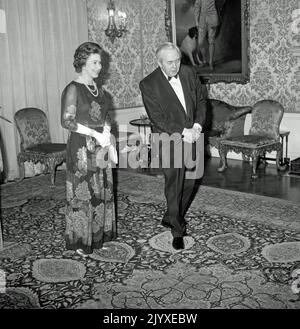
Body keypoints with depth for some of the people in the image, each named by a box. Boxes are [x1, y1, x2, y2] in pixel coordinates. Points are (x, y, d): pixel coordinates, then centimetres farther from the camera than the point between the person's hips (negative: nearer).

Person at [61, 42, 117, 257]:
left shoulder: (97, 88, 11)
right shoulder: (73, 89, -11)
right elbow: (67, 121, -17)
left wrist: (110, 144, 5)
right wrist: (96, 135, -19)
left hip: (101, 147, 7)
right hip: (82, 148, -7)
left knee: (101, 191, 13)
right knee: (82, 193, 1)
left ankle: (99, 234, 27)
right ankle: (81, 241, 14)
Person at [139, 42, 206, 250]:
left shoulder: (189, 73, 3)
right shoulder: (148, 84, -12)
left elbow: (201, 101, 7)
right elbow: (158, 118, -15)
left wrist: (197, 126, -9)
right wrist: (183, 132, -19)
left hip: (192, 137, 5)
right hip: (169, 140, -5)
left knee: (189, 183, 12)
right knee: (174, 185, -2)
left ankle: (171, 218, 35)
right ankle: (178, 230, 13)